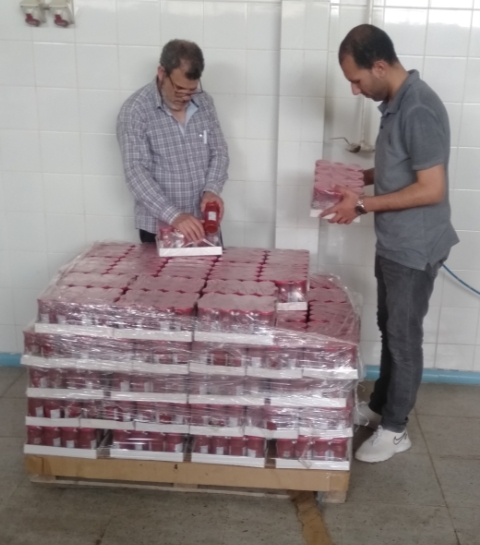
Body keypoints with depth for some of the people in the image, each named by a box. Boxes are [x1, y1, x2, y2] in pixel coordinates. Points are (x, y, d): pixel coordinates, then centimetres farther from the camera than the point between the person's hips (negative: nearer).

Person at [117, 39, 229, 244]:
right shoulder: (135, 110, -14)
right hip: (158, 227, -4)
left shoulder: (204, 102, 1)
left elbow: (219, 151, 6)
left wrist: (212, 189, -14)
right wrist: (173, 216, -31)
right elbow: (136, 172, -20)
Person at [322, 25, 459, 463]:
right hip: (392, 243, 9)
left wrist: (364, 206, -21)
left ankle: (395, 429, 21)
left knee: (404, 337, 5)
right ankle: (379, 406, 37)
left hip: (414, 248, -9)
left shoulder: (419, 110, -23)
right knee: (389, 330, 20)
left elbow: (431, 189, -25)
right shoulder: (395, 102, 7)